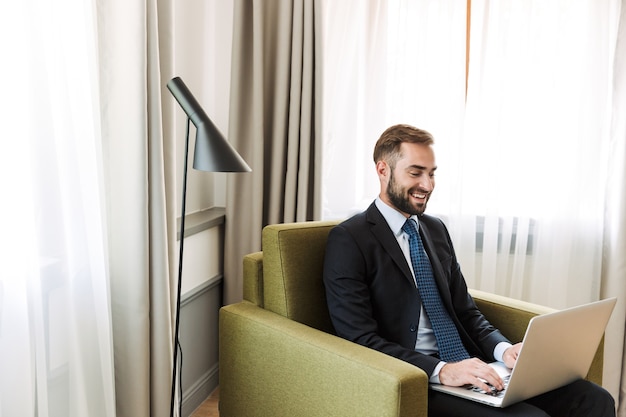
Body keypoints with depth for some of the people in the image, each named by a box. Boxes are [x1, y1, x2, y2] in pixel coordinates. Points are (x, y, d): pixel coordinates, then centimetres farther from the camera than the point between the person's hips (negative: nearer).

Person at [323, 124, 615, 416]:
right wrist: (441, 370, -23)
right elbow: (360, 338, -14)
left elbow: (465, 311, 17)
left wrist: (503, 348, -3)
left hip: (468, 367, 7)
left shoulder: (436, 229, 15)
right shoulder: (348, 239, -7)